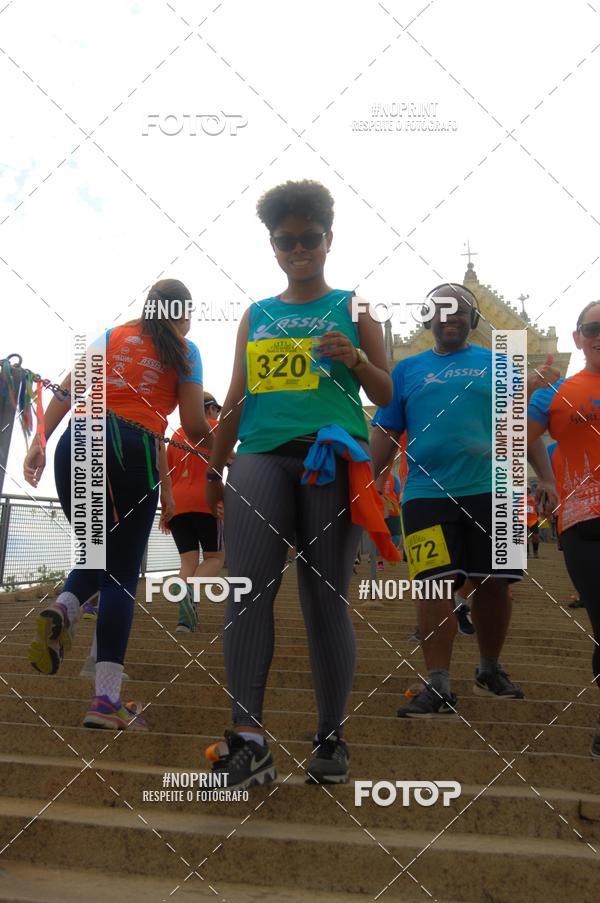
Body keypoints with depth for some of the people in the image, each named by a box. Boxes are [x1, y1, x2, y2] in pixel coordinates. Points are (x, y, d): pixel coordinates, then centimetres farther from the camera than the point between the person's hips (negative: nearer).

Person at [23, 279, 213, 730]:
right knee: (122, 574, 1)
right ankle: (107, 699, -6)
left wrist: (40, 442, 5)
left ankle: (63, 610, -11)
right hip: (135, 450, -3)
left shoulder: (112, 335, 19)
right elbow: (194, 427, 5)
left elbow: (66, 390, 8)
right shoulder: (185, 350, 12)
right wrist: (217, 446, 24)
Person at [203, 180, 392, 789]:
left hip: (333, 456, -2)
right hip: (261, 455, 2)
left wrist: (356, 359, -8)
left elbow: (387, 396, 11)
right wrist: (214, 469, 18)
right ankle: (248, 738, -18)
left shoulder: (352, 308, 13)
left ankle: (331, 738, 7)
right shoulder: (256, 315, 20)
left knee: (325, 598, -2)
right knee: (248, 589, -15)